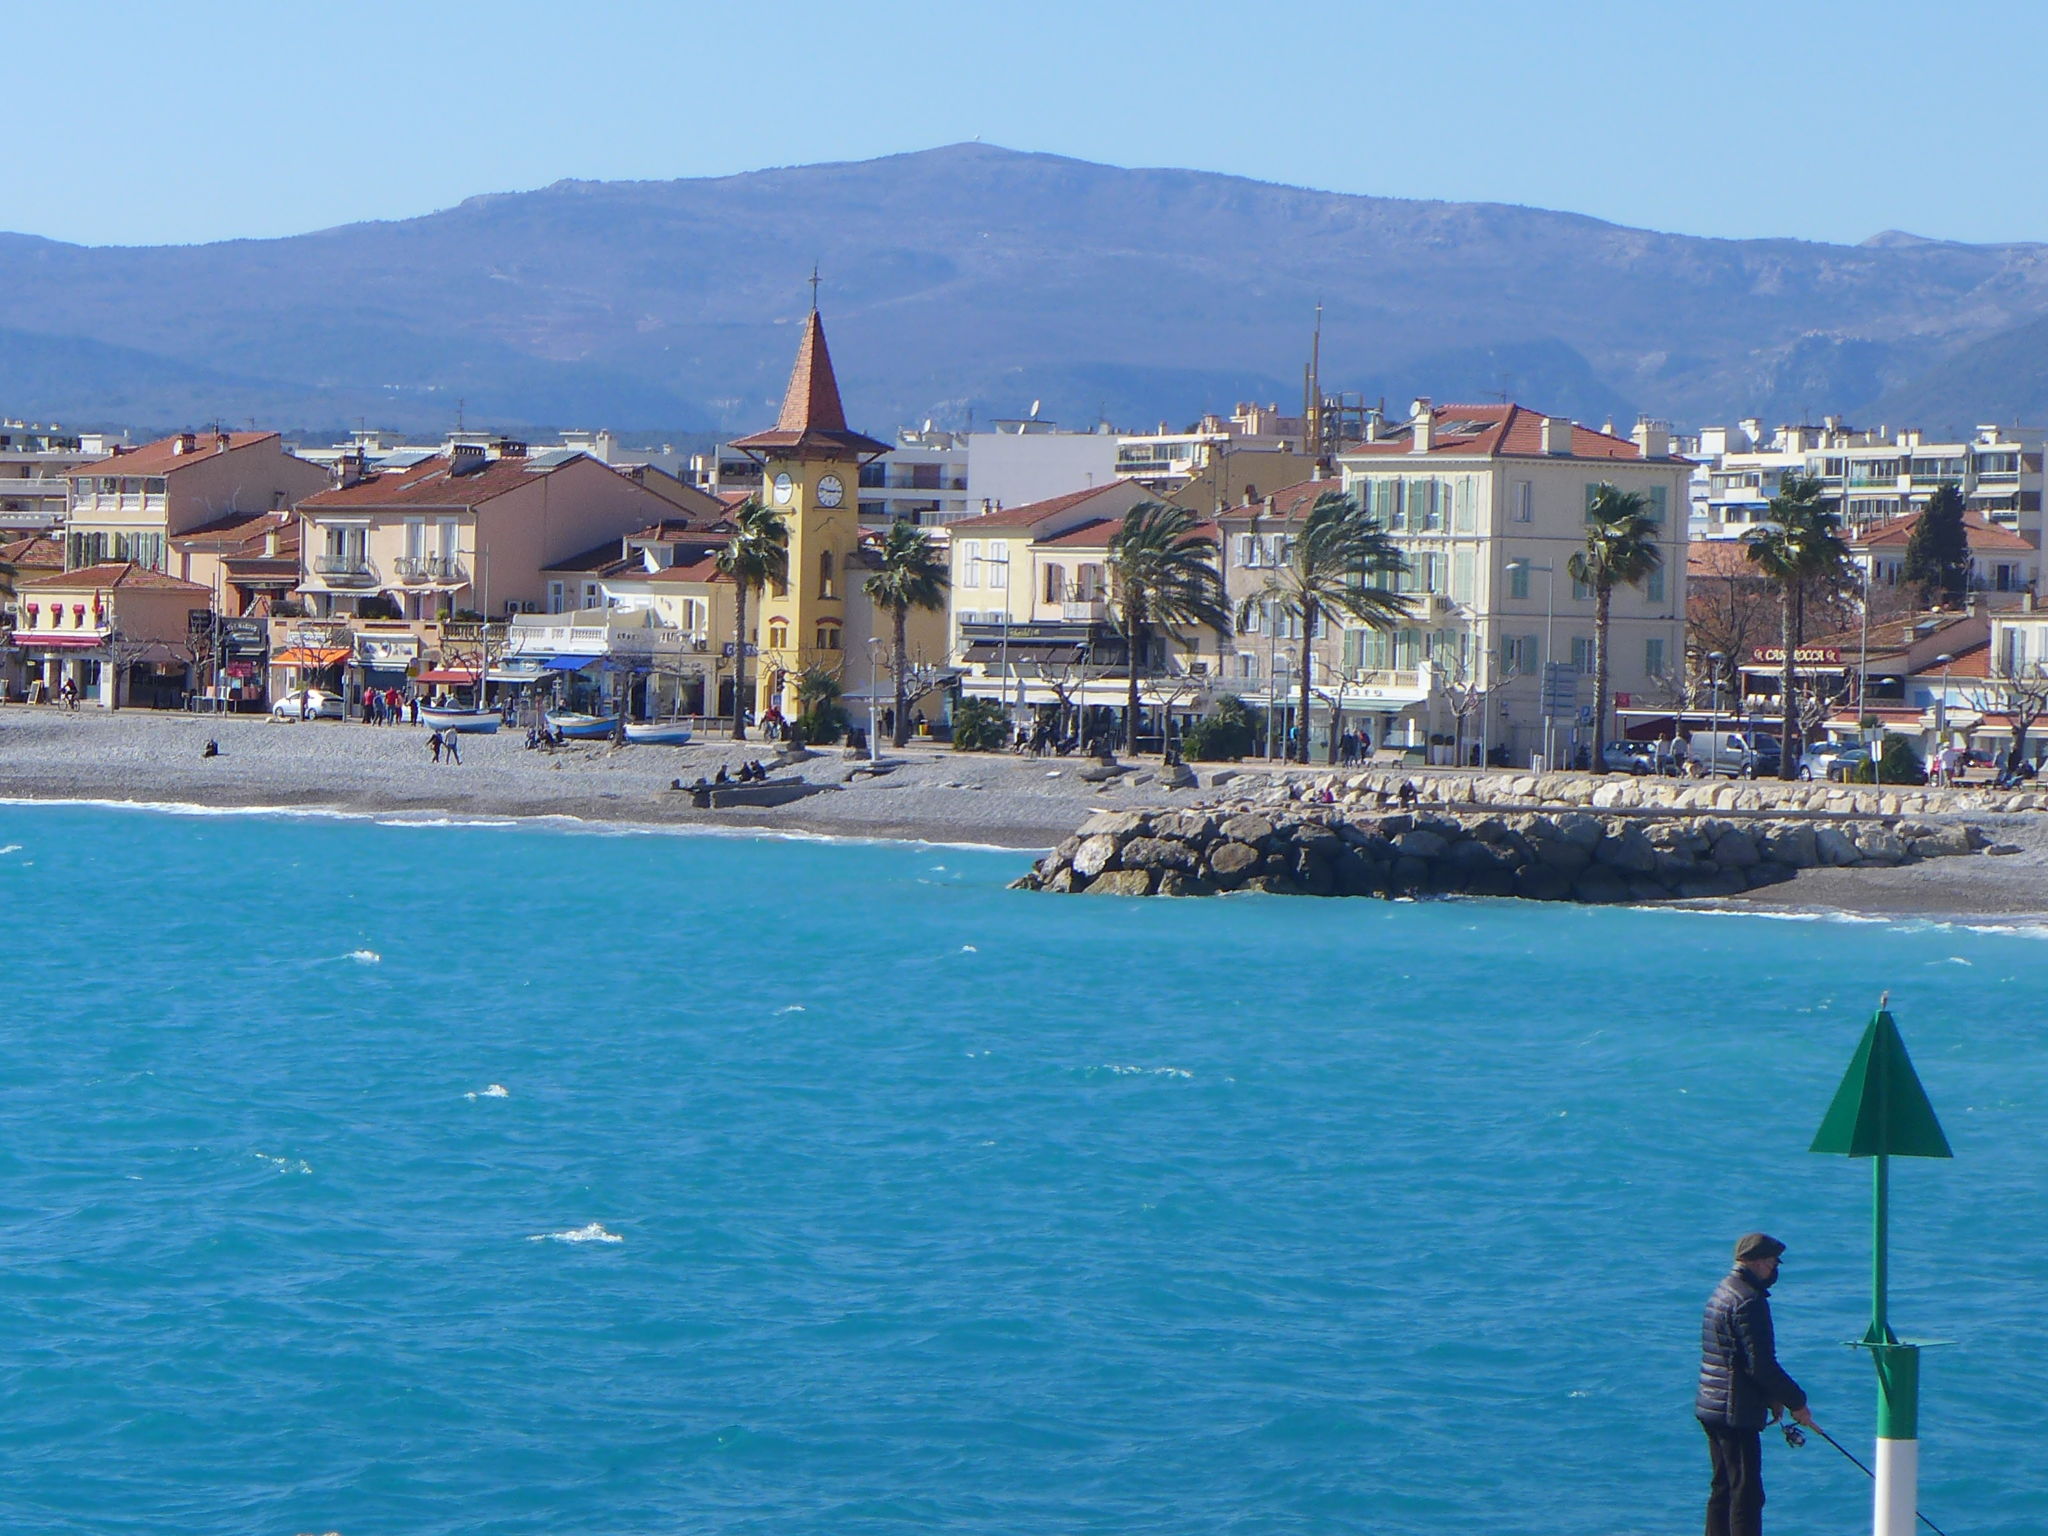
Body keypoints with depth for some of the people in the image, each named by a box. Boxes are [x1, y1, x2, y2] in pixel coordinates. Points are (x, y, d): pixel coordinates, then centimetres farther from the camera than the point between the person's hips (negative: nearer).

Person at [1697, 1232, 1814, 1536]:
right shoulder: (1749, 1301, -17)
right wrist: (1795, 1401, -10)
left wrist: (1772, 1397, 15)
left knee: (1723, 1488, 15)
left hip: (1711, 1408, 10)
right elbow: (1761, 1364, -21)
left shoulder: (1722, 1292, 15)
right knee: (1746, 1493, -8)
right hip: (1737, 1413, -10)